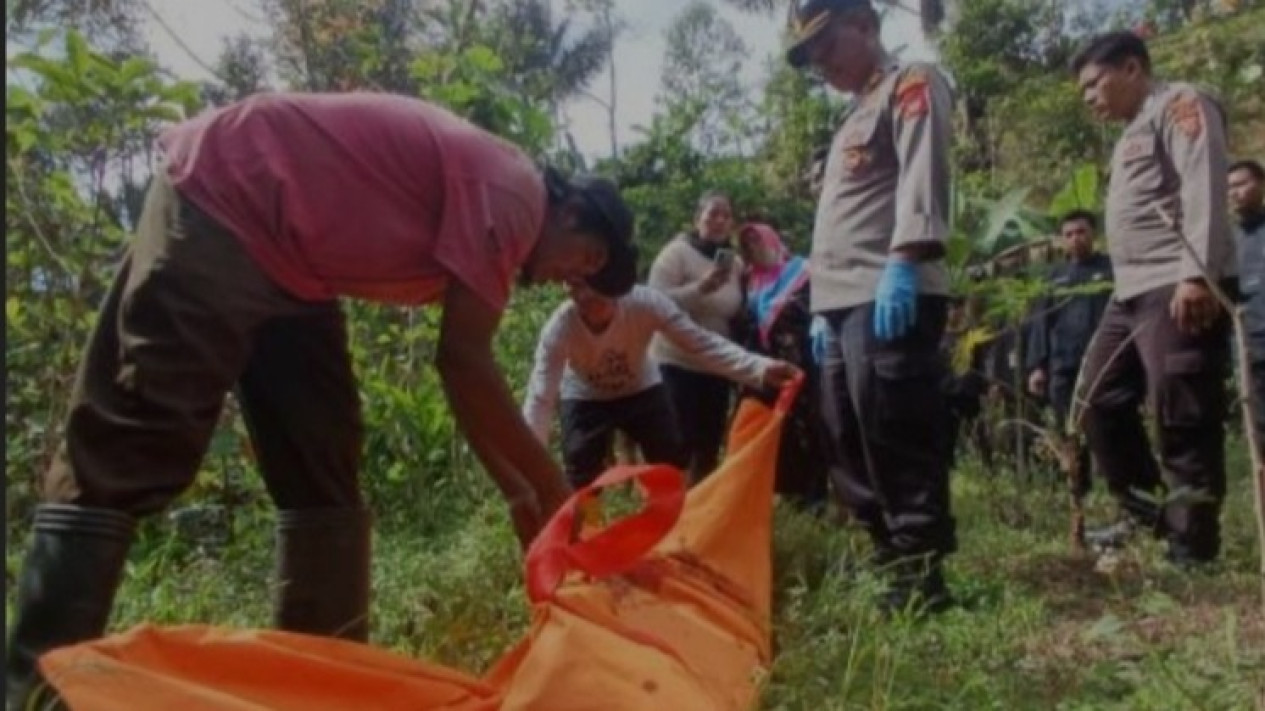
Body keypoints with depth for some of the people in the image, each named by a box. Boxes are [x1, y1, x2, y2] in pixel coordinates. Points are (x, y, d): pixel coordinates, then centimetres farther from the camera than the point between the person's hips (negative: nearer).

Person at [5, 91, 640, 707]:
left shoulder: (481, 207, 14)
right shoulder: (511, 192, -15)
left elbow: (461, 371, 17)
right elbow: (464, 363, -19)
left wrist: (516, 492, 18)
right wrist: (549, 487, -10)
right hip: (220, 202, -10)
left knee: (324, 479, 5)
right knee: (122, 460, -16)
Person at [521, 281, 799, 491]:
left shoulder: (645, 303, -34)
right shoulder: (560, 327, -33)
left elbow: (702, 342, -34)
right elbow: (540, 398, -34)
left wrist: (761, 369, -47)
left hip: (640, 390, 1)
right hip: (585, 399, -1)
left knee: (672, 464, -1)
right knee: (580, 478, -10)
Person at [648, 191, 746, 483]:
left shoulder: (734, 262, 8)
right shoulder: (677, 252, -8)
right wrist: (700, 287, -28)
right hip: (678, 365, -6)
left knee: (709, 446, 12)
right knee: (680, 446, -8)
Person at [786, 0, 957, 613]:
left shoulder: (912, 84, 4)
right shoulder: (857, 116, 30)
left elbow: (922, 174, -14)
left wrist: (903, 260, -27)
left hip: (890, 297, -10)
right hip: (846, 301, 10)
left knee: (896, 436, -12)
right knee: (852, 438, 10)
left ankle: (919, 574, -6)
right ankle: (887, 554, 19)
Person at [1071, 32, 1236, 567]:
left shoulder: (1180, 105, 0)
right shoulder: (1133, 132, 26)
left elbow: (1203, 189, -14)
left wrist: (1197, 274, -25)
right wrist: (1127, 287, 18)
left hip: (1180, 288, -10)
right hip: (1132, 292, 10)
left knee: (1181, 418, -8)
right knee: (1101, 400, 12)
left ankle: (1192, 545, -1)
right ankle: (1144, 512, 23)